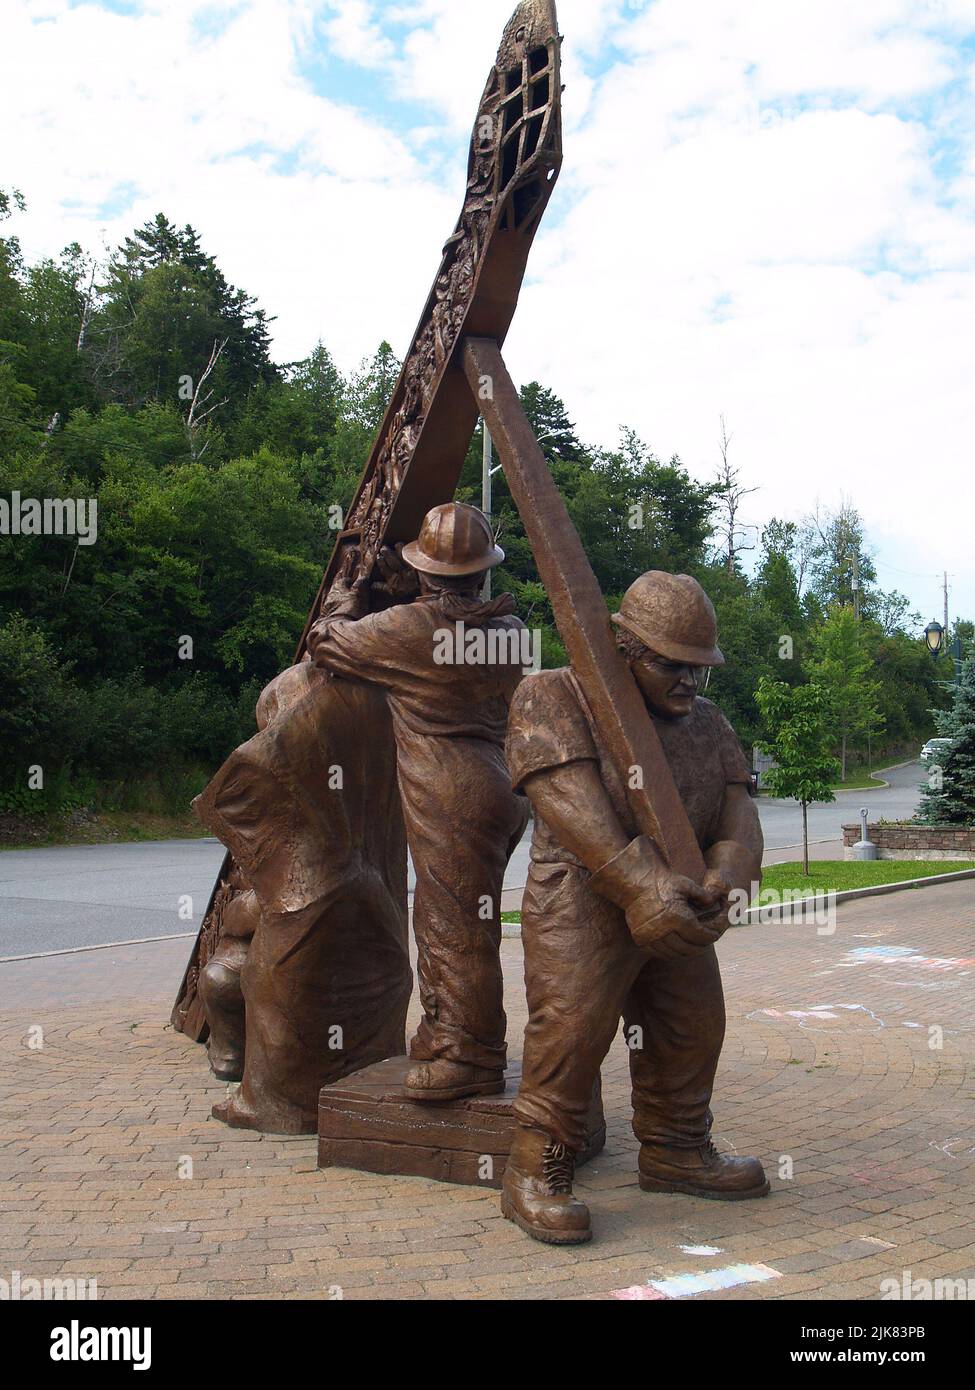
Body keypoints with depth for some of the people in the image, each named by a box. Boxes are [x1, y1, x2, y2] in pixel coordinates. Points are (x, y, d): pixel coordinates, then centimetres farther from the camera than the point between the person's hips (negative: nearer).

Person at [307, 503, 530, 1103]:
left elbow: (327, 643, 3)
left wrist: (348, 594, 21)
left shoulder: (409, 628, -11)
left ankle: (473, 1060, 5)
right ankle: (443, 1032, 32)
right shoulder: (509, 628, 6)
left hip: (454, 797, -8)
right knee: (440, 919, 19)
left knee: (458, 928, -2)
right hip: (502, 788, 8)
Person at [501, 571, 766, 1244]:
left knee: (692, 1031, 14)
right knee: (572, 1030, -13)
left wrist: (726, 875, -22)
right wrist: (641, 885, -31)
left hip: (676, 913, 7)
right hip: (584, 905, -7)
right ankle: (536, 1174, 3)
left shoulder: (708, 725, 11)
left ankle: (675, 1153, 33)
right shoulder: (555, 699, -9)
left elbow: (738, 808, 0)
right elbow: (573, 806, -21)